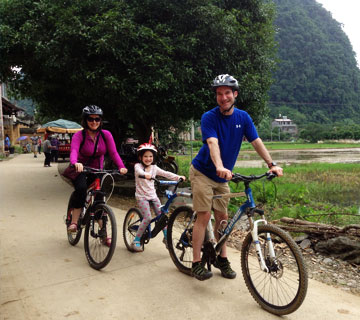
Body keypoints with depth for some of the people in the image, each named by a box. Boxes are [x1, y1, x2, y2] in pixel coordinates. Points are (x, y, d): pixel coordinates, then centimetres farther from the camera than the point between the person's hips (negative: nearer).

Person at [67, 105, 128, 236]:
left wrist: (121, 167, -36)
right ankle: (74, 222, -23)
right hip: (81, 170, -2)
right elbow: (74, 150, -35)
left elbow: (113, 152, -18)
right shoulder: (79, 135, -17)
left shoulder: (106, 135, -10)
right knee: (81, 188, -33)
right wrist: (75, 163, -57)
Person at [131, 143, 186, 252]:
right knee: (147, 218, -17)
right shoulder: (138, 166, -7)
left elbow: (166, 173, -2)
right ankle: (136, 241, -3)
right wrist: (145, 175, -54)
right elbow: (139, 171, -31)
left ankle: (166, 238, 18)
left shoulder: (154, 168, 6)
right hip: (141, 196, -5)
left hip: (153, 195, 5)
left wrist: (178, 177, -17)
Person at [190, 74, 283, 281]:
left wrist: (272, 164, -20)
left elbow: (257, 142, -7)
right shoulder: (209, 117, -17)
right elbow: (212, 144, -33)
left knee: (222, 217, 8)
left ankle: (222, 259, 22)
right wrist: (220, 167, -50)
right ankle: (197, 262, 0)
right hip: (203, 172, -4)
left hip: (223, 177, 5)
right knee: (204, 216, -9)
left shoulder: (243, 117, -2)